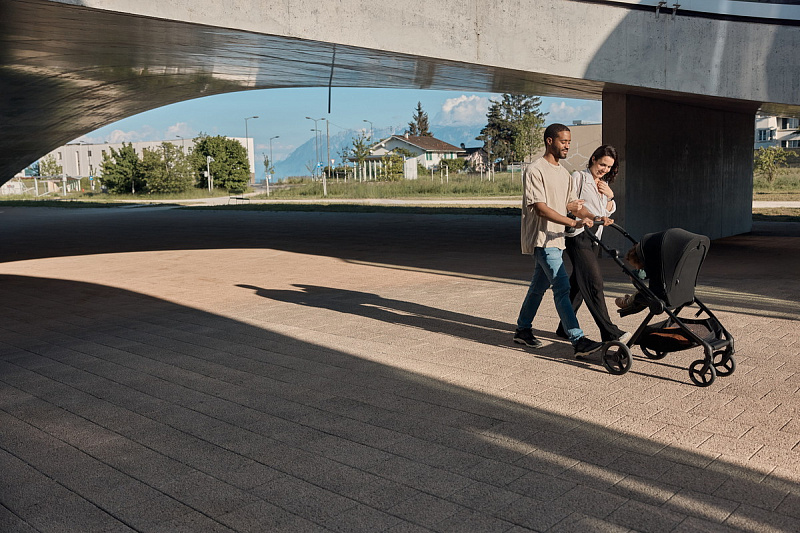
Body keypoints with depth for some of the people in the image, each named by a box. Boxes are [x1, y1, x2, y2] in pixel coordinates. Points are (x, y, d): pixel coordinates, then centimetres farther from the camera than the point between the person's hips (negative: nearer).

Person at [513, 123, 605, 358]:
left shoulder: (563, 173, 17)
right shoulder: (535, 170, -12)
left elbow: (573, 204, 16)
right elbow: (540, 208, -20)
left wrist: (593, 217, -3)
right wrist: (573, 222, -27)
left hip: (555, 238, 9)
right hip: (541, 238, -9)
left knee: (539, 286, 15)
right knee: (562, 287, -15)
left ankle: (523, 329, 28)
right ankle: (578, 341, -17)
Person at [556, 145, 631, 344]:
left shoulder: (604, 183, 19)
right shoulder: (578, 177, -3)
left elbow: (609, 211, 22)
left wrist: (610, 195, 4)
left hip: (593, 237, 8)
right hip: (578, 235, -8)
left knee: (578, 282, 10)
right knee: (594, 281, -14)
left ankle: (565, 328, 18)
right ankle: (609, 332, -16)